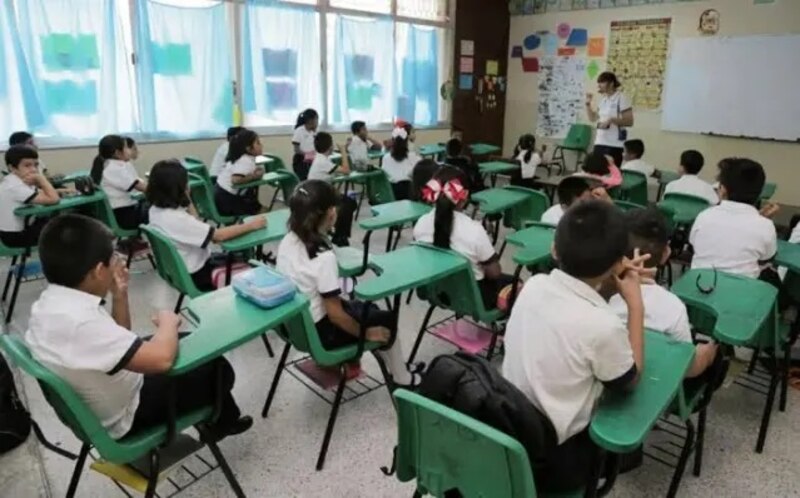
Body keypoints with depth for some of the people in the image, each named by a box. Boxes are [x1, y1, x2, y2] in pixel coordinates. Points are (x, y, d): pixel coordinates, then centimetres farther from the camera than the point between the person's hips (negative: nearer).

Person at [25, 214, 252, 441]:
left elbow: (118, 344, 7)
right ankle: (223, 421, 39)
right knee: (217, 368, 8)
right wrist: (168, 323, -18)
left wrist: (119, 296, -6)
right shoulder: (80, 320, -37)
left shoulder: (50, 302, -6)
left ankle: (220, 418, 37)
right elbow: (162, 359, -38)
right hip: (124, 417, -8)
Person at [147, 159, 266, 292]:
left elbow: (196, 226, 11)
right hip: (196, 275, -9)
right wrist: (252, 225, -17)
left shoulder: (156, 210, -1)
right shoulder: (175, 219, -31)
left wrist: (188, 201, -1)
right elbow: (219, 236, -30)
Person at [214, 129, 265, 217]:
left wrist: (255, 172, -9)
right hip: (227, 201, -9)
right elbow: (236, 180, -33)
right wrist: (254, 176, -20)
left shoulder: (243, 158, 7)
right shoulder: (246, 161, -21)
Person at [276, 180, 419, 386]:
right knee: (387, 320, 13)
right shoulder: (324, 257, -29)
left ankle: (397, 370, 31)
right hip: (319, 332, -8)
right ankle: (402, 379, 30)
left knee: (369, 309, 24)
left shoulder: (287, 241, -6)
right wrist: (367, 333, -8)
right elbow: (335, 315, -24)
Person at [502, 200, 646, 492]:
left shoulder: (533, 285, -11)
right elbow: (631, 380, -5)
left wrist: (611, 279, 7)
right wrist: (635, 305, -5)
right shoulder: (603, 326, -28)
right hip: (551, 463, -5)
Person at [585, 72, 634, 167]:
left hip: (614, 144, -7)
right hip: (600, 142, 7)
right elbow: (593, 118, 20)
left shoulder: (621, 98, -8)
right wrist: (588, 104, 8)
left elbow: (629, 122, -12)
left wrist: (611, 120, -22)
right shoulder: (603, 99, 13)